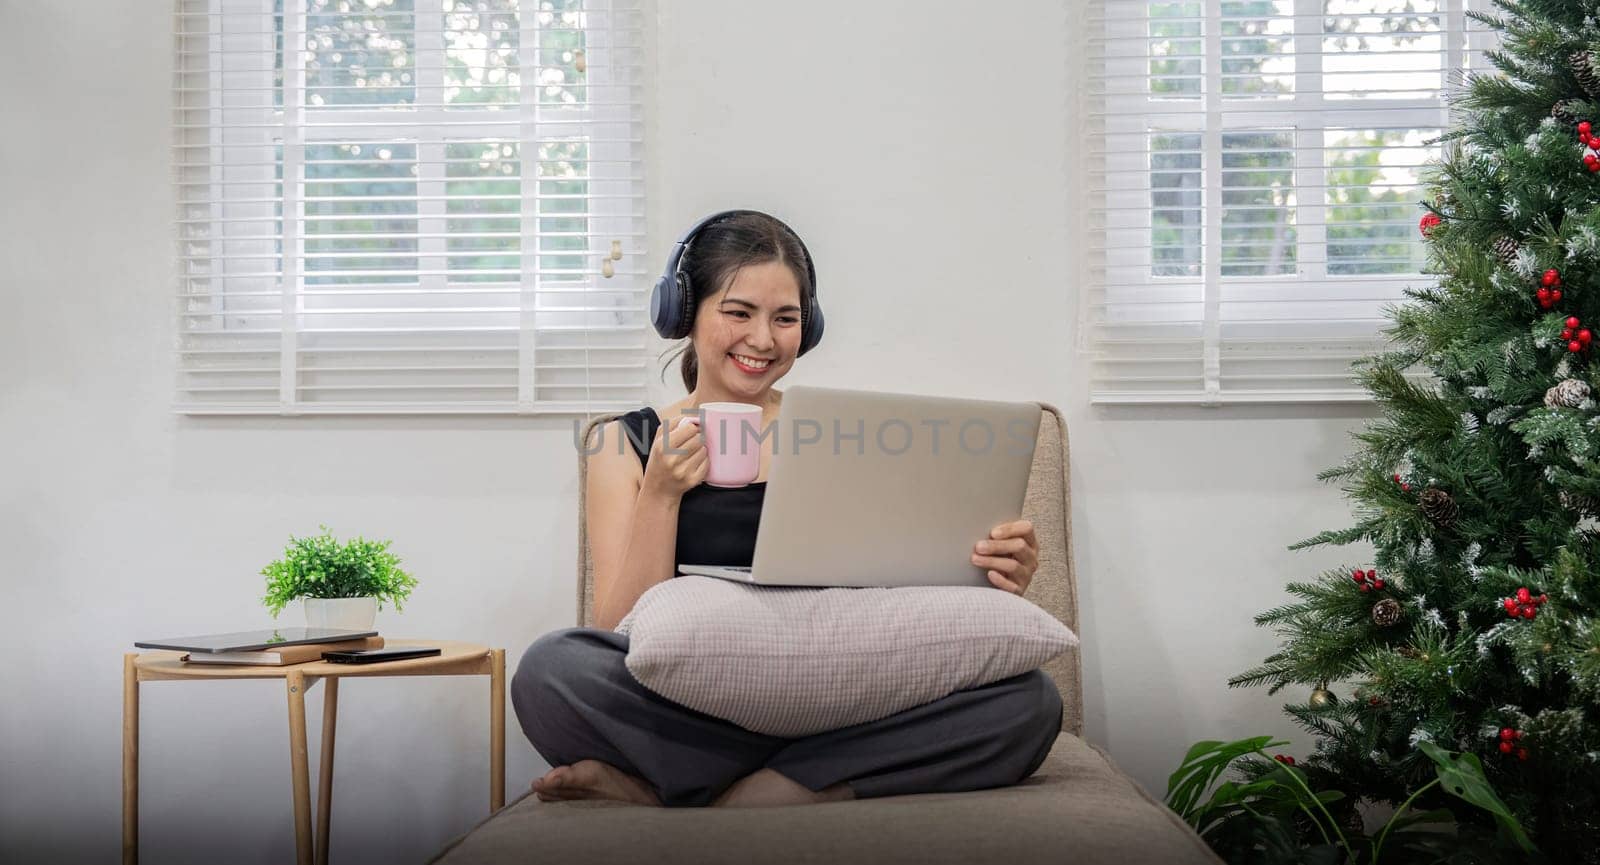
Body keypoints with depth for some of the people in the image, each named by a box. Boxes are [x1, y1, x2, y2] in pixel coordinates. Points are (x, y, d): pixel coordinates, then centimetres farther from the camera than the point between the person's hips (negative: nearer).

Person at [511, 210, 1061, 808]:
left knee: (1027, 698, -26)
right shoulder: (628, 445, 10)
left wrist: (986, 580, -11)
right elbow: (620, 636, 1)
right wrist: (661, 494, -10)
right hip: (685, 719, -2)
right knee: (550, 669, -32)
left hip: (837, 709, 3)